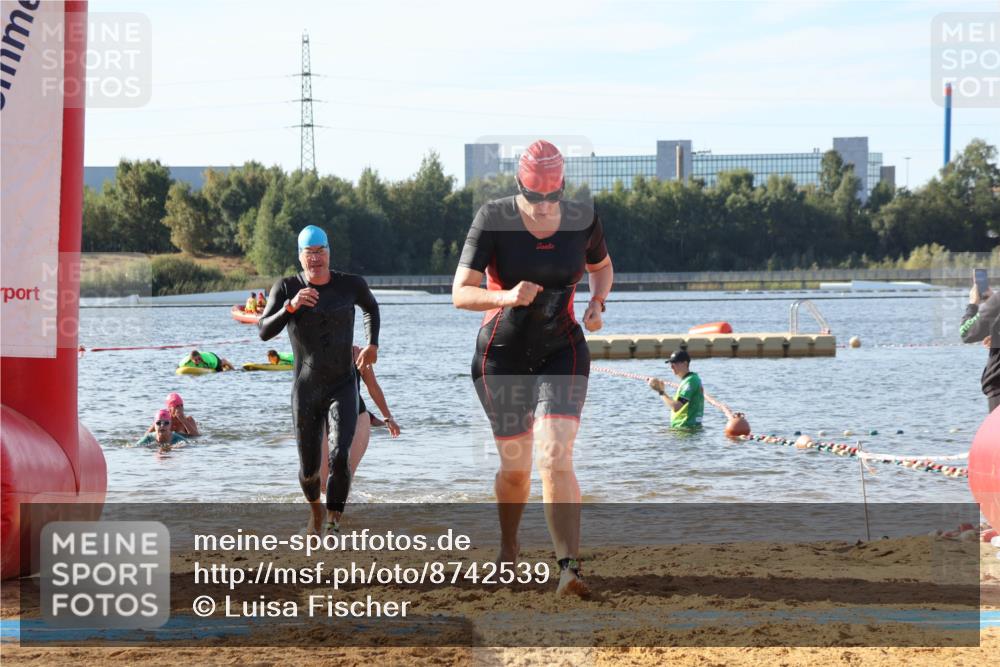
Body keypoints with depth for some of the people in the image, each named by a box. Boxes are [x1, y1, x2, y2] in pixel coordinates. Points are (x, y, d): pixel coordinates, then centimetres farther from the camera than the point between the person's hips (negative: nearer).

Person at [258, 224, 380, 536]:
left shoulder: (351, 285, -4)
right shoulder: (286, 288, -6)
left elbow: (371, 308, 19)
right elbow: (264, 332, -14)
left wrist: (372, 345, 8)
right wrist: (291, 306, -28)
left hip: (343, 389, -1)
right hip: (305, 391, 1)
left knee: (340, 457, -23)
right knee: (309, 469, 10)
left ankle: (334, 522, -14)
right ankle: (315, 507, 43)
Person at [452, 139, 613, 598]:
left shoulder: (583, 219, -7)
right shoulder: (493, 220, -16)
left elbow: (602, 267, 15)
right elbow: (460, 293, -18)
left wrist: (597, 304, -6)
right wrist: (506, 297, -36)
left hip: (562, 352, 0)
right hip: (501, 355, 0)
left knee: (555, 458, -17)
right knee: (515, 466, 10)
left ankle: (569, 568, -23)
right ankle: (508, 550, 38)